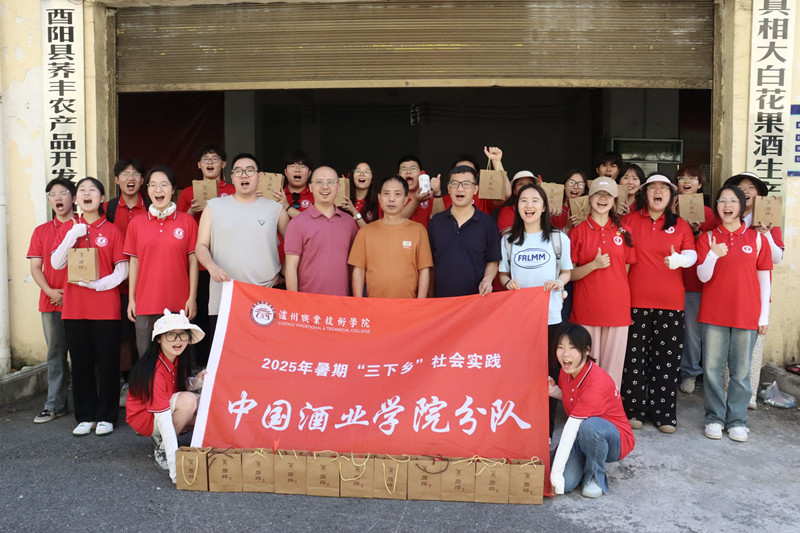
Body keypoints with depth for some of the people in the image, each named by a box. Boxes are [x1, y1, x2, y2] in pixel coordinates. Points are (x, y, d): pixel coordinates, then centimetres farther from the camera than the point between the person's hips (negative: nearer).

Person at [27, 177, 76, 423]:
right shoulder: (41, 231, 13)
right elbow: (35, 267, 8)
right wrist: (50, 291, -8)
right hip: (51, 302, 3)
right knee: (55, 354, 8)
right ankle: (55, 405, 14)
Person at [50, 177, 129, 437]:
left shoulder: (112, 231, 2)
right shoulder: (67, 228, 10)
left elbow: (122, 270, -1)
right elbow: (56, 263, 0)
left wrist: (98, 284, -15)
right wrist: (72, 236, -11)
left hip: (105, 307, -2)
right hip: (74, 308, 3)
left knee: (107, 363, 1)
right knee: (81, 363, 7)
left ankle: (106, 417, 12)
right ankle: (85, 417, 17)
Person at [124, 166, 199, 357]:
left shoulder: (187, 221, 2)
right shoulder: (136, 224, 7)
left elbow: (193, 261, 2)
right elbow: (134, 262, 10)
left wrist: (192, 297, -3)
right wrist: (131, 298, 6)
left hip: (178, 304, -1)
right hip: (145, 304, 2)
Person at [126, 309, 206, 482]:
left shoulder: (179, 360, -8)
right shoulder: (155, 371, -32)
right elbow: (164, 419, -36)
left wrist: (197, 381, -16)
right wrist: (175, 471, -39)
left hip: (166, 409, 8)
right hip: (144, 418, -8)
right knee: (188, 400, -31)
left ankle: (161, 439, 4)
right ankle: (161, 450, -13)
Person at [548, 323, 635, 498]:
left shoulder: (597, 382, -30)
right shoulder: (566, 371, -6)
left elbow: (572, 427, -35)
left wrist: (556, 471, -36)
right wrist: (553, 391, -8)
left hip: (615, 441, -5)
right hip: (581, 438, 6)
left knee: (589, 426, -40)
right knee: (565, 483, -21)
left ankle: (595, 477, -13)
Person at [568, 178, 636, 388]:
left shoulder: (623, 231, 9)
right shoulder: (578, 231, 2)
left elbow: (626, 269, 15)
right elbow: (569, 274, 1)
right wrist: (594, 265, -14)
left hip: (617, 307, 2)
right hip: (586, 308, -2)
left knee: (613, 364, 4)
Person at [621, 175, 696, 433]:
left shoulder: (680, 225, 10)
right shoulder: (629, 220, 5)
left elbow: (691, 253, 3)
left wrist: (680, 259, -20)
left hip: (670, 303, 1)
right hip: (636, 300, -1)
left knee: (667, 358, 4)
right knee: (634, 356, 2)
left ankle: (663, 412, 15)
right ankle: (634, 409, 14)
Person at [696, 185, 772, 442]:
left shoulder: (757, 238, 4)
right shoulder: (707, 238, 3)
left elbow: (764, 278, 6)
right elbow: (703, 276, -4)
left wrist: (764, 315, 3)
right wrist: (713, 255, -24)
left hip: (746, 315, 0)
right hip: (714, 314, 0)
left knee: (741, 371, 5)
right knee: (712, 368, 3)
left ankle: (737, 421, 17)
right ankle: (714, 418, 16)